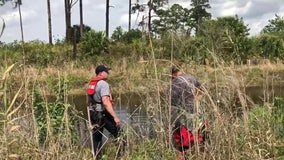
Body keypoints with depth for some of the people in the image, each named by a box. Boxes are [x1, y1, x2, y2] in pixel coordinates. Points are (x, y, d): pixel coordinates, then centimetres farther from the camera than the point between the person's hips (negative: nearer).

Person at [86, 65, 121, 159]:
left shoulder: (91, 84, 12)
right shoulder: (103, 84, -17)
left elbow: (88, 101, 20)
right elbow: (105, 102, -27)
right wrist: (115, 117, -28)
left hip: (93, 114, 9)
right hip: (103, 114, -9)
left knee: (97, 137, 14)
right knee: (118, 134, 2)